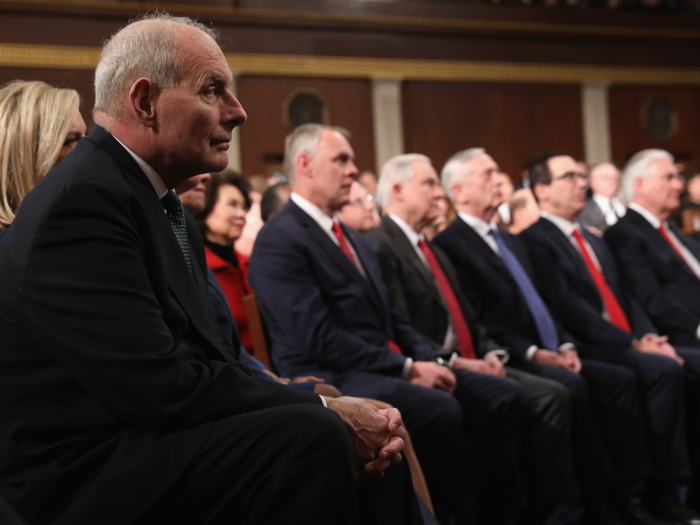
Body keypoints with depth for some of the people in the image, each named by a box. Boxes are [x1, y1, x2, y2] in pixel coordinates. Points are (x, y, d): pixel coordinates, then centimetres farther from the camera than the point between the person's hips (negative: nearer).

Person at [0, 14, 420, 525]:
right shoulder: (82, 200, -17)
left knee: (374, 444, 0)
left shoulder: (169, 209, 15)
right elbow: (158, 385, -24)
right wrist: (325, 410, -17)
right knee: (309, 436, -27)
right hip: (79, 477, -9)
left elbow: (210, 358, 9)